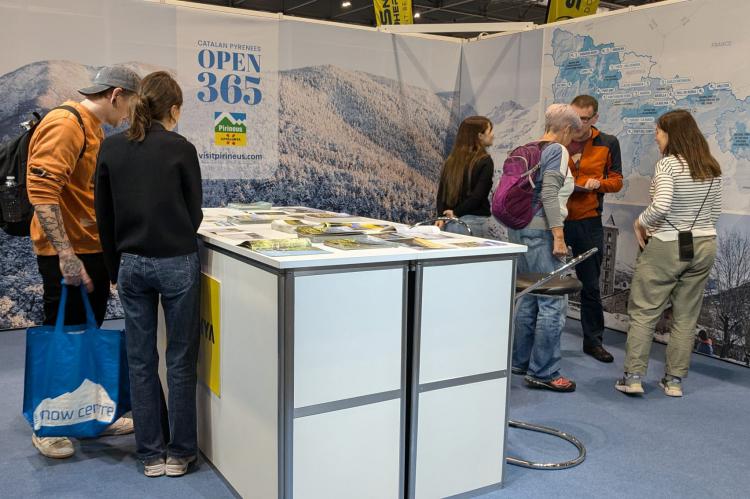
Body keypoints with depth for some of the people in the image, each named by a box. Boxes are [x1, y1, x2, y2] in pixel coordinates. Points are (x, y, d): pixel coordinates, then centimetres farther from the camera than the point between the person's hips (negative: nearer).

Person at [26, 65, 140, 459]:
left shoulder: (94, 128, 16)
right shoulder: (66, 124, -15)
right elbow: (41, 189, -24)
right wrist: (66, 254, -28)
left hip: (93, 249, 9)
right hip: (66, 254, -9)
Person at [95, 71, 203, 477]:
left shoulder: (110, 149, 3)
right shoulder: (181, 149, -7)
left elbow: (104, 217, 6)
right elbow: (195, 212, -1)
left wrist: (116, 268, 15)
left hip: (132, 264, 3)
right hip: (177, 263, -3)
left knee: (141, 362, 11)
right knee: (180, 360, 7)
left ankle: (150, 454, 20)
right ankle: (179, 453, 16)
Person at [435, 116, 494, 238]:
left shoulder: (452, 159, 10)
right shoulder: (485, 161, -7)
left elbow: (441, 191, 6)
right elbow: (478, 194, -15)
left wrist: (441, 216, 0)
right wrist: (457, 212, -6)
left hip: (449, 222, 6)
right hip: (474, 221, -6)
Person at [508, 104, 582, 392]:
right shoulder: (557, 150, -8)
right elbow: (549, 193, -19)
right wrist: (558, 236, -20)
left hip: (519, 228, 9)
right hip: (540, 231, -9)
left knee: (529, 298, 16)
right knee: (553, 302, -3)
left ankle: (520, 361, 24)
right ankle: (543, 372, 0)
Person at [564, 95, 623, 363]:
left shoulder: (608, 143, 3)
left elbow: (617, 180, 6)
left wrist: (600, 183, -15)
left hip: (589, 222, 0)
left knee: (590, 285, 9)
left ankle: (593, 340, 22)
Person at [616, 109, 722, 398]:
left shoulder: (668, 164, -13)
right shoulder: (713, 168, 7)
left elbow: (660, 206, -25)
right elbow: (715, 212, 12)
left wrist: (640, 222, -8)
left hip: (667, 247, -6)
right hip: (704, 245, 6)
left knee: (643, 312, 3)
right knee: (686, 317, 10)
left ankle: (633, 377, 4)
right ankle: (674, 380, 17)